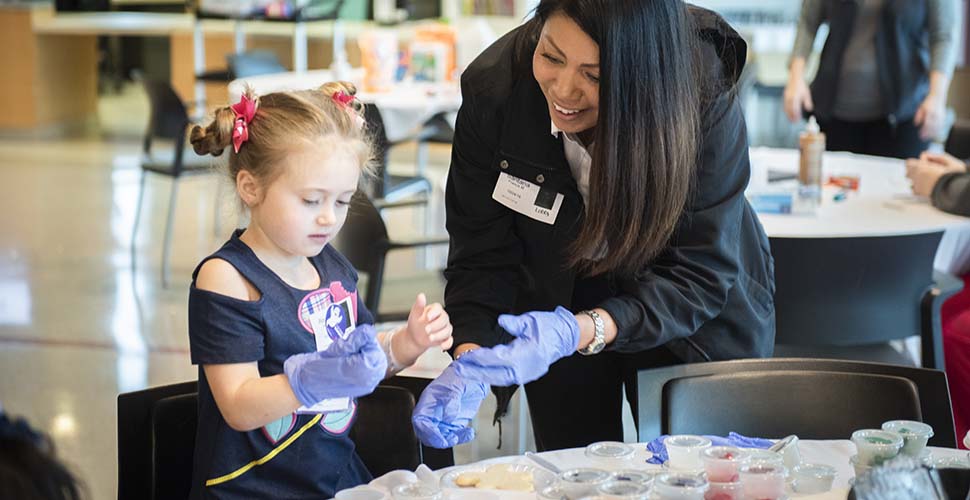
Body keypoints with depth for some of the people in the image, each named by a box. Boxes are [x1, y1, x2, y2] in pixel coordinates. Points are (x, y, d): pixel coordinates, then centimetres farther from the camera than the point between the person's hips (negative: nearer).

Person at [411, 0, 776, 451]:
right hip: (557, 293, 2)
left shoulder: (706, 104, -31)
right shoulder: (493, 87, -25)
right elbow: (482, 253, -20)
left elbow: (698, 277, -31)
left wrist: (578, 331, -46)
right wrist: (470, 363, -38)